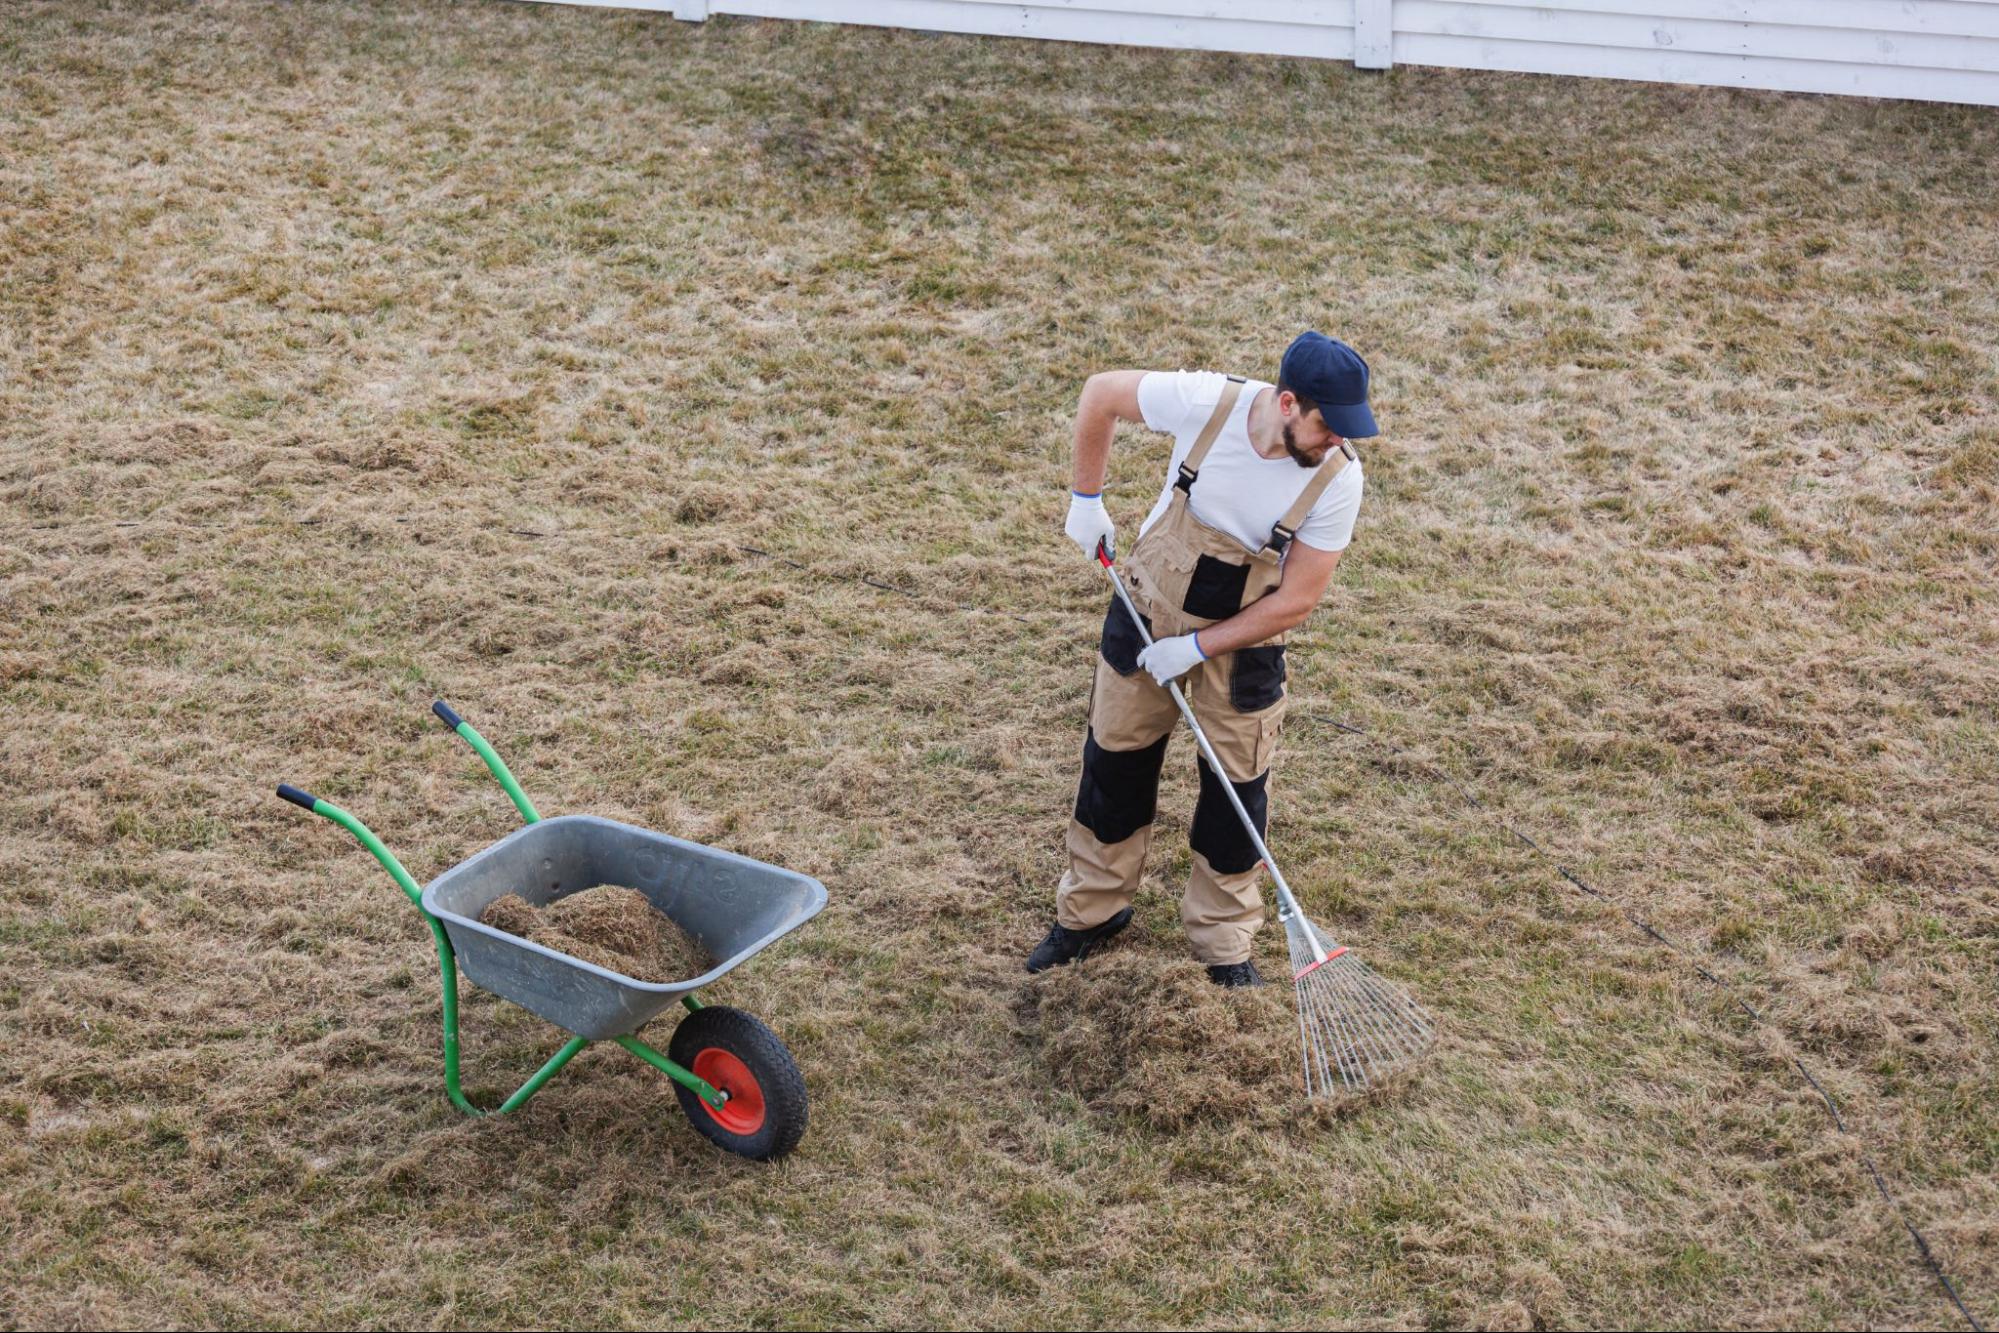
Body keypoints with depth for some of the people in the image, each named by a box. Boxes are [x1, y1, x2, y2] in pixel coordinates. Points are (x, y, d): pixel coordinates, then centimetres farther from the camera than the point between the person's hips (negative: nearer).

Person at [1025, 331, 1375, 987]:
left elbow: (1298, 599, -20)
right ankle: (1091, 909, 34)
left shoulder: (1338, 478, -27)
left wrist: (1197, 647, -19)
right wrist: (1086, 499, -4)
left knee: (1237, 786, 7)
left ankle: (1223, 939, 28)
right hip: (1150, 607, 1)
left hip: (1245, 638, -1)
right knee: (1116, 758, 13)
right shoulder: (1205, 402, -28)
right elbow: (1100, 394, -10)